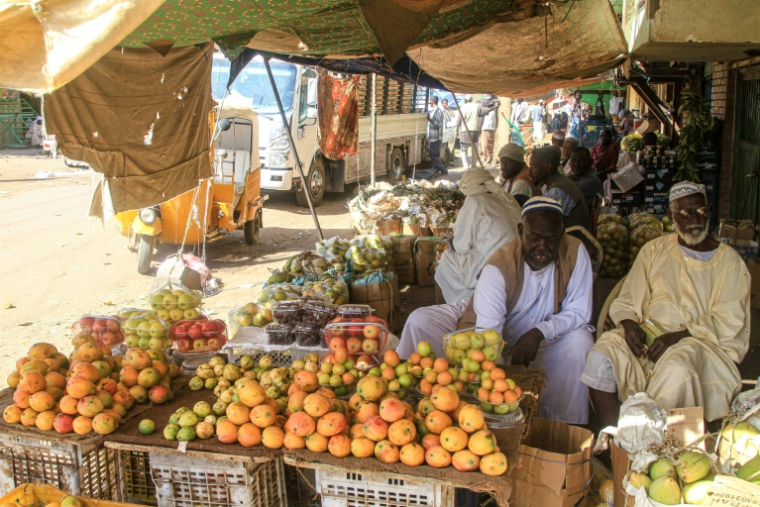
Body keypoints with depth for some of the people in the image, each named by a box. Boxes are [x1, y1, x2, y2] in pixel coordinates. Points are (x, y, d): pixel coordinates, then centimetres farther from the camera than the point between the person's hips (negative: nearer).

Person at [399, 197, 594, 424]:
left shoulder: (575, 253, -22)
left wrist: (540, 333, -36)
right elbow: (487, 336, -37)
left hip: (534, 337, 2)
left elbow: (579, 311, -18)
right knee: (420, 322, -21)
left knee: (580, 341, -28)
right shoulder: (500, 266, -31)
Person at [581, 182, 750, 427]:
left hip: (702, 342, -2)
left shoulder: (728, 260, 7)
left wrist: (678, 336, -17)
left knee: (676, 369, -37)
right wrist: (629, 325, -13)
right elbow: (626, 301, 11)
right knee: (600, 358, -27)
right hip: (648, 335, 3)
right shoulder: (654, 250, 15)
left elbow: (729, 323, -2)